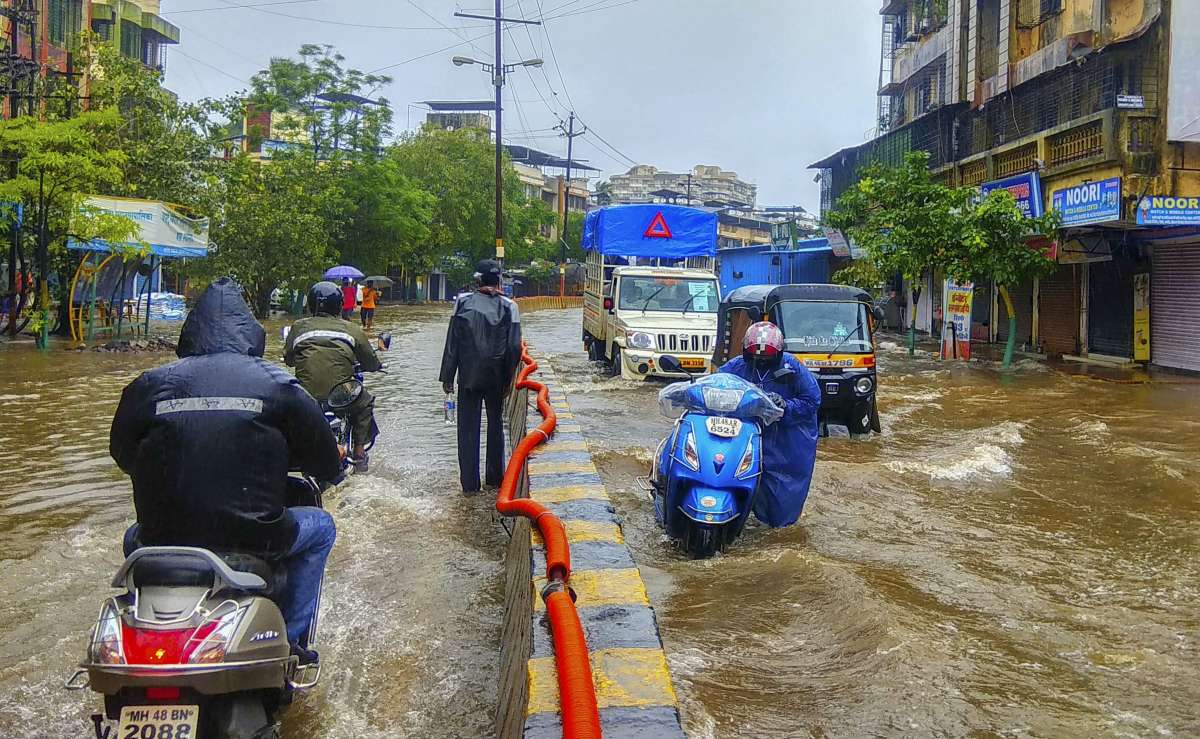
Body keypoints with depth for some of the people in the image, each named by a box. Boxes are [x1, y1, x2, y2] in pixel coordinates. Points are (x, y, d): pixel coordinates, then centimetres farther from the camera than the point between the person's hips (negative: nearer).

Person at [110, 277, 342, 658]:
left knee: (134, 539, 37)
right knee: (320, 526, 25)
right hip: (252, 538, -3)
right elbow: (327, 464, 3)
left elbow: (123, 455, 16)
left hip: (165, 540, 3)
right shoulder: (278, 384, -2)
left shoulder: (149, 384, 3)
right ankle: (291, 639, 18)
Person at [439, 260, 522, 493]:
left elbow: (452, 343, -5)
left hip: (468, 377, -1)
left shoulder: (463, 302, -7)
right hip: (496, 378, 1)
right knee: (495, 425, 16)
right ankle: (495, 477, 24)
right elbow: (515, 347, -9)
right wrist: (508, 377, 2)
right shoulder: (508, 307, -7)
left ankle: (470, 482, 8)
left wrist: (447, 377, 1)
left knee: (468, 428, 7)